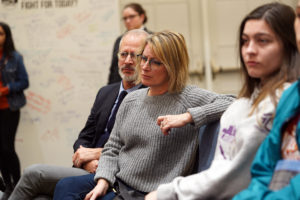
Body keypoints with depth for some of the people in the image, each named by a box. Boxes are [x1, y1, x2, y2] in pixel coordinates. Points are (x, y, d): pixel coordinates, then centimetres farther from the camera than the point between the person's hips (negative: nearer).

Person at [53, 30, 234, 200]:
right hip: (117, 182, 6)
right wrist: (103, 181, -5)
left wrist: (187, 117, -26)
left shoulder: (189, 98, -7)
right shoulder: (131, 100, 11)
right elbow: (112, 149, 13)